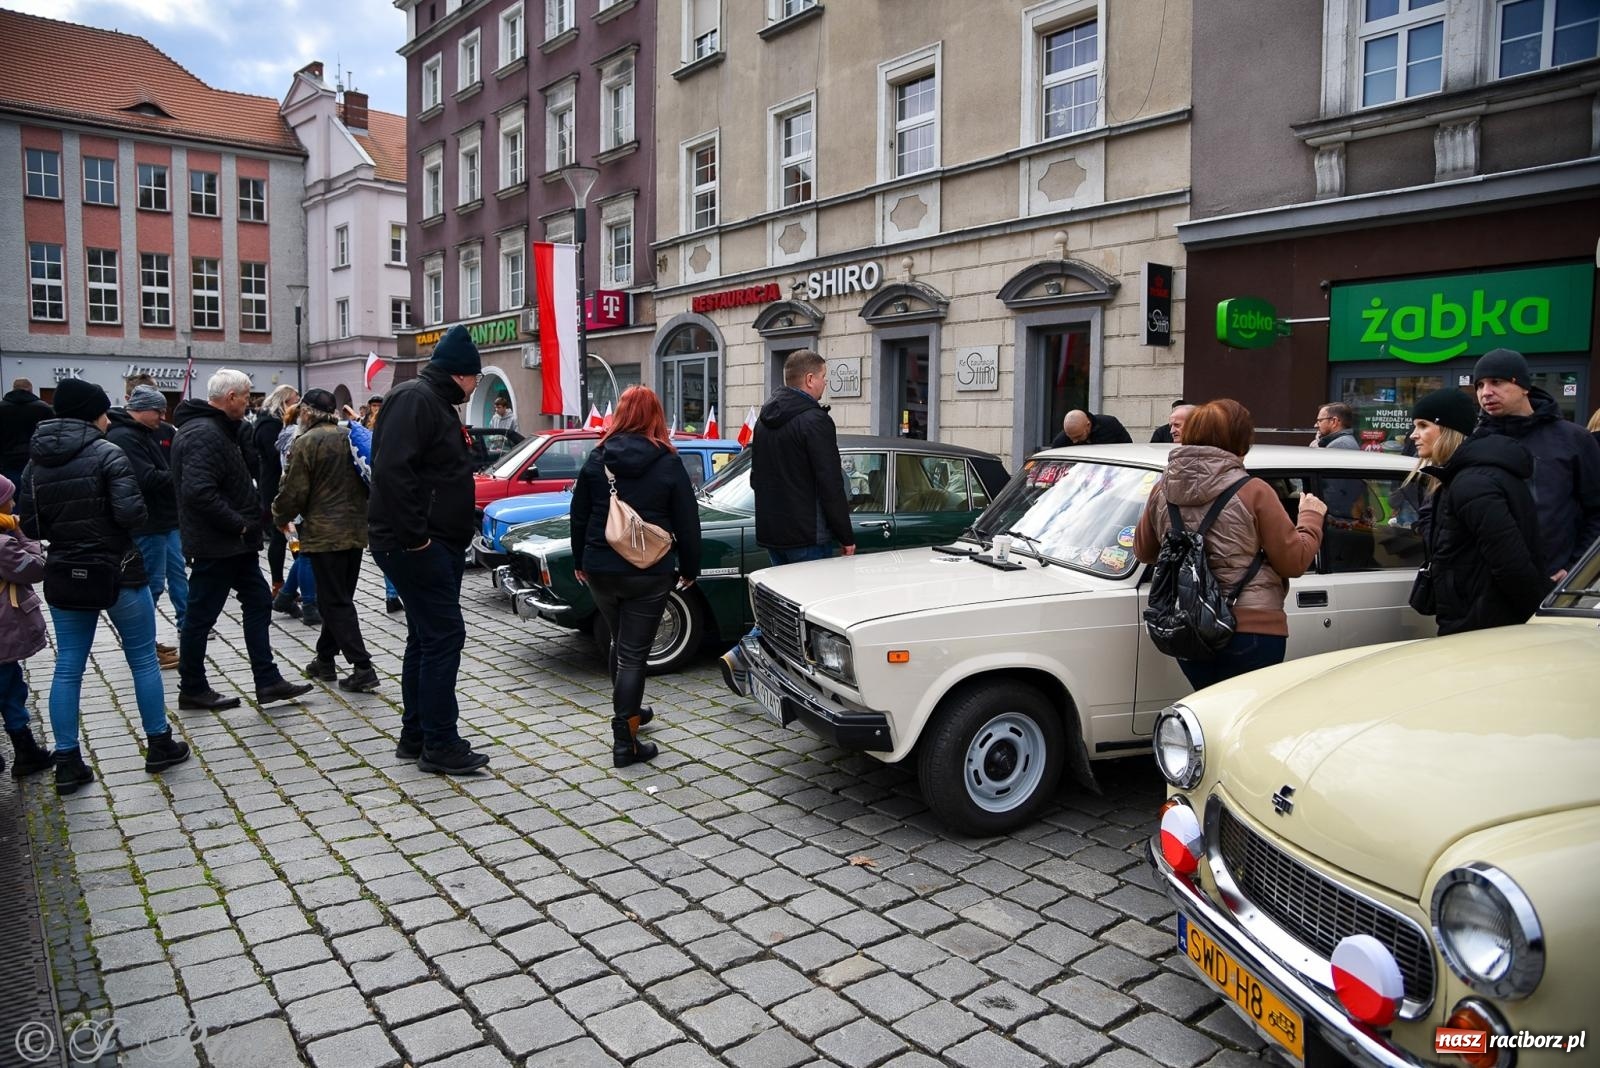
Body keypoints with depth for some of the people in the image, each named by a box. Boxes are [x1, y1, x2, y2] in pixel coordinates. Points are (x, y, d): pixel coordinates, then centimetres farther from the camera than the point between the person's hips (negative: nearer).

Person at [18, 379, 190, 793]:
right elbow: (132, 514, -22)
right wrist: (105, 518, 0)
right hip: (118, 572, -5)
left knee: (68, 668, 9)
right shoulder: (107, 454, -13)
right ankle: (159, 745, 16)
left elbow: (31, 527, 4)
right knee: (143, 659, 8)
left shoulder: (35, 463, 5)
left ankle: (67, 763, 12)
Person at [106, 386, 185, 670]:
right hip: (147, 524, -10)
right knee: (152, 583, -2)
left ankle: (187, 624, 30)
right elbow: (147, 478, -27)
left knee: (178, 574, 18)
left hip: (165, 519, 10)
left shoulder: (146, 433, 13)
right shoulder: (123, 437, -18)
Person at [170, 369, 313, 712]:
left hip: (235, 542, 11)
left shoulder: (220, 429, 15)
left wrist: (249, 520, 11)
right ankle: (192, 689, 15)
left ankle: (267, 680, 16)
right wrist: (239, 525, -21)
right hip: (216, 543, -11)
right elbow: (198, 492, -30)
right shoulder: (203, 434, -20)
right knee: (202, 615, 2)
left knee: (258, 602, 11)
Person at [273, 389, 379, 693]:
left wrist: (280, 517, 7)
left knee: (335, 602, -4)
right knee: (339, 598, 16)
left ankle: (362, 668, -10)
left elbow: (294, 491, -11)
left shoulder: (306, 442, -10)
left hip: (324, 533, -7)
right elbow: (369, 483, 17)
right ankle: (325, 660, 26)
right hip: (357, 530, 7)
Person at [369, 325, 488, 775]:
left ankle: (415, 737, 23)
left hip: (437, 544, 11)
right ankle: (440, 746, -1)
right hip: (416, 546, -11)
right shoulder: (414, 398, -13)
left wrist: (453, 537, 16)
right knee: (444, 636, -8)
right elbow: (391, 470, -25)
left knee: (427, 638, 14)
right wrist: (414, 536, -24)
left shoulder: (437, 403, 19)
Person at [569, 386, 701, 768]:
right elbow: (687, 523, -4)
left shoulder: (597, 459, 0)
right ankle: (624, 741, -1)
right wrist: (690, 569, 8)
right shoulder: (668, 464, -8)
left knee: (619, 643, 23)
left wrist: (580, 561, 20)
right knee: (634, 653, 0)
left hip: (601, 569, 4)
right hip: (648, 573, -3)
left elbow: (579, 516, 7)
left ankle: (628, 711, 39)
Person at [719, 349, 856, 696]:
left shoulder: (766, 418, 12)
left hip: (770, 531, 8)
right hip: (806, 534, -8)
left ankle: (741, 656, 6)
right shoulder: (814, 420, -15)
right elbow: (830, 486, -17)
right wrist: (846, 536, -10)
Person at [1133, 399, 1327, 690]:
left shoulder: (1162, 490, 2)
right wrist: (1311, 518, 10)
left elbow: (1143, 551, 15)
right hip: (1252, 629, -5)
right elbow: (1294, 561, -5)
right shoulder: (1253, 492, -12)